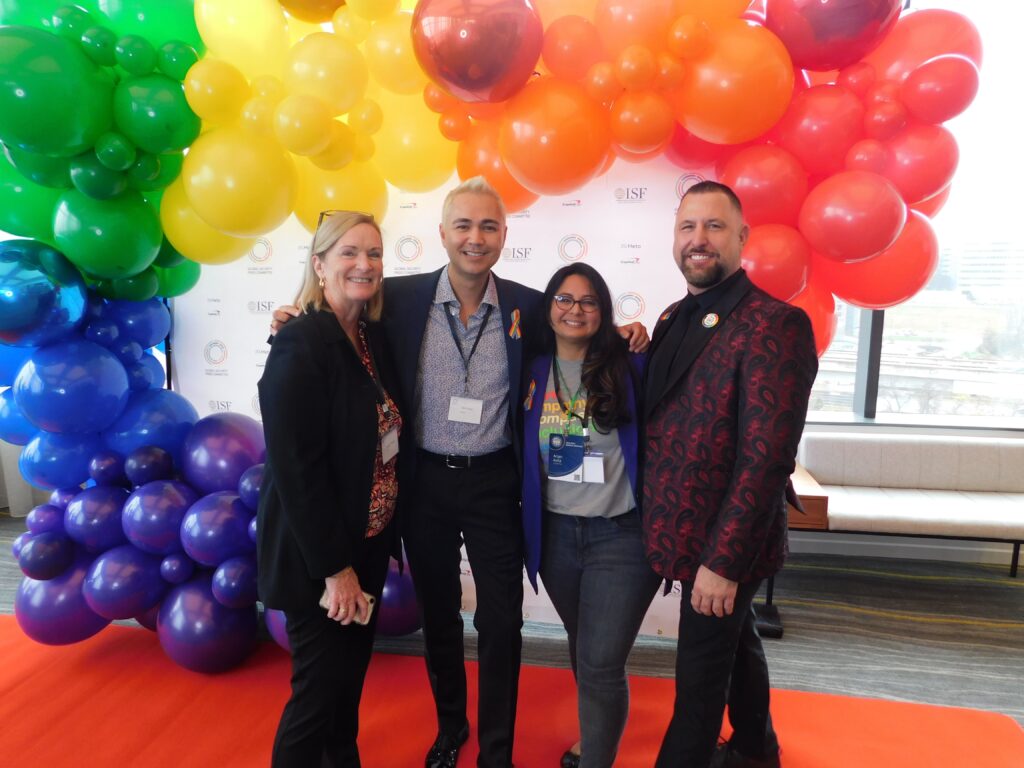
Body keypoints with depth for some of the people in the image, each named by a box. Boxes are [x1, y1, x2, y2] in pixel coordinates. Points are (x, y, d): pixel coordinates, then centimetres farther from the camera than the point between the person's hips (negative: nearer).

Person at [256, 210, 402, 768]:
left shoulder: (372, 336, 3)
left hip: (367, 544, 7)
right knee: (318, 691, 8)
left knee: (350, 678, 22)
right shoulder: (301, 344, -20)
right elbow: (296, 469, -22)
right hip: (318, 558, -7)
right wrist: (335, 567, -20)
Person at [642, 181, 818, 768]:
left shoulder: (776, 325, -19)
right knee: (734, 643, 26)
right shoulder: (675, 320, 6)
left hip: (723, 543, -8)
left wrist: (722, 560, -24)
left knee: (700, 676, 7)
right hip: (684, 531, 8)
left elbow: (767, 456, -24)